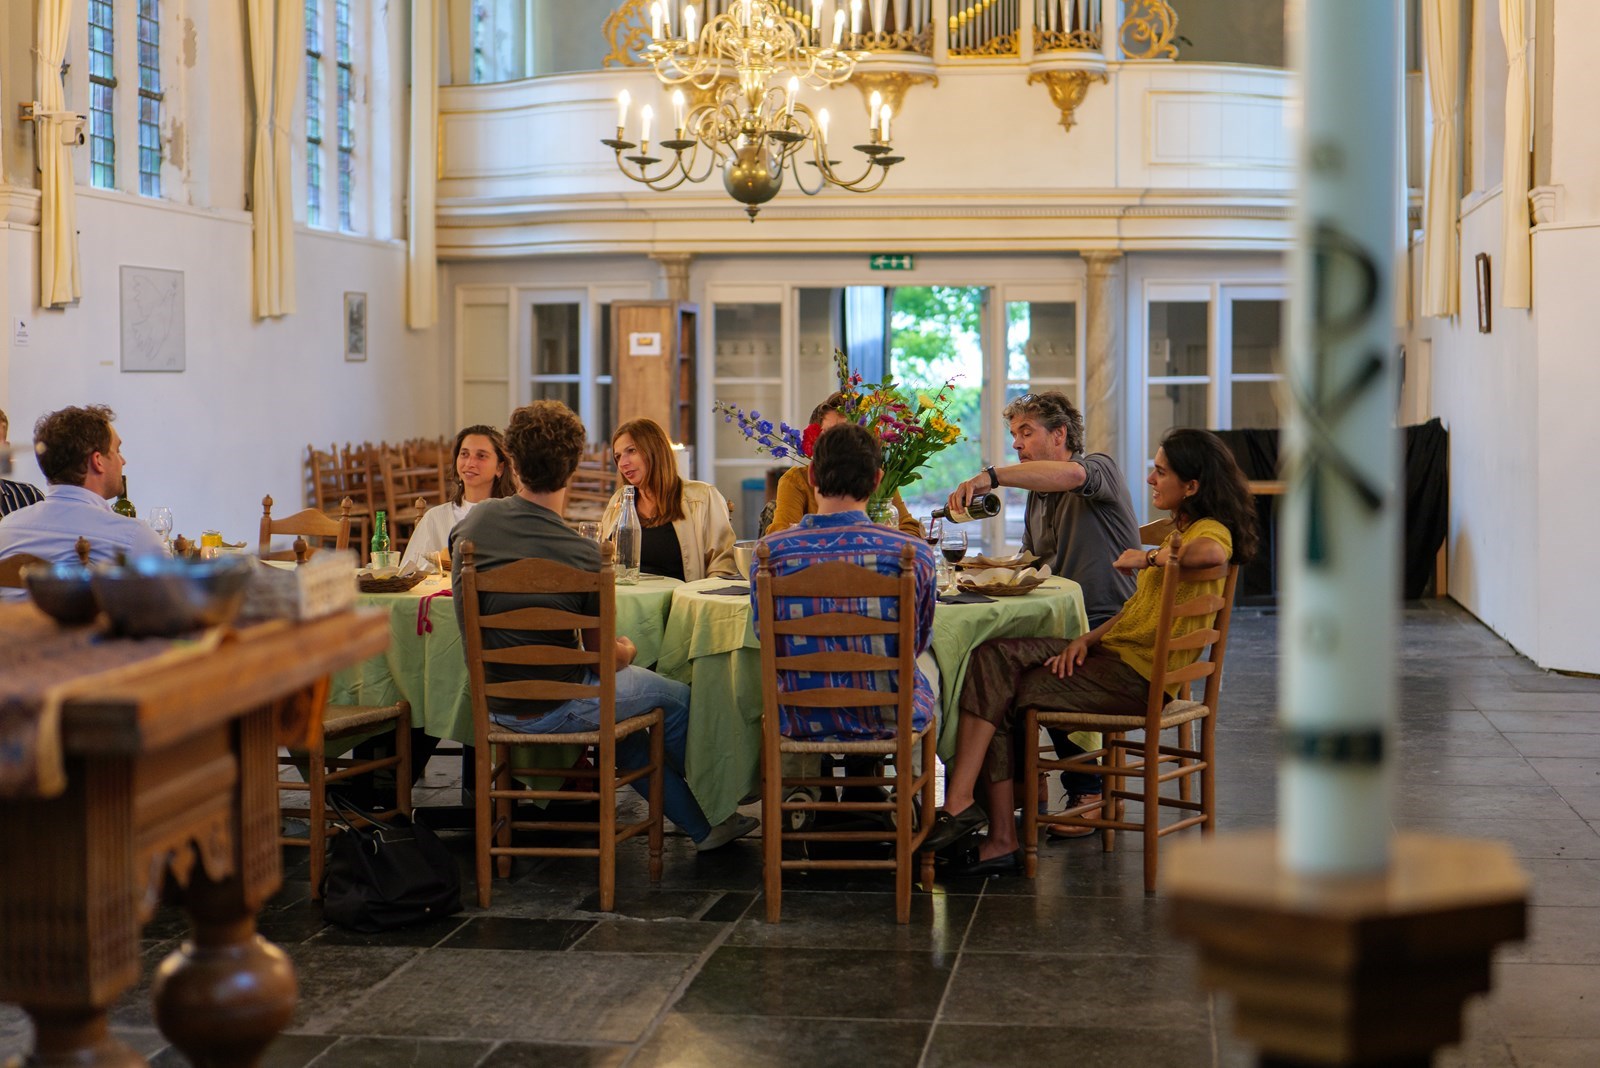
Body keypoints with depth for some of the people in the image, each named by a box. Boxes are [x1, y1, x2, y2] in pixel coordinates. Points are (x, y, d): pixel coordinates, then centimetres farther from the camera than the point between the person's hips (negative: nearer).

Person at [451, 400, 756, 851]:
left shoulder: (474, 520, -7)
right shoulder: (581, 553, -23)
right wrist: (626, 652, 14)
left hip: (492, 703, 6)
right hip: (552, 710, -6)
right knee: (677, 698, 18)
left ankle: (699, 824, 35)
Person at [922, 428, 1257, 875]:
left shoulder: (1210, 531, -11)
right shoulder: (1181, 531, 20)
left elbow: (1212, 553, -38)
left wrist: (1149, 556, -21)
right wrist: (1087, 639, 3)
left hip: (1137, 675, -9)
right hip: (1115, 651, 9)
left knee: (1002, 693, -11)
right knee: (994, 656, -7)